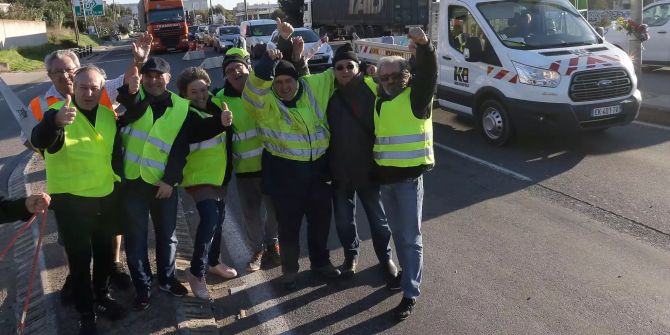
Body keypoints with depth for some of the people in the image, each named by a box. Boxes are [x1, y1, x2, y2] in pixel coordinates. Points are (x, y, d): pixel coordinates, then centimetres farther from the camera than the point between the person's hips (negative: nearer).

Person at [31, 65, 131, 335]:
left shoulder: (108, 114, 3)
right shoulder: (59, 112, -14)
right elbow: (39, 140, -35)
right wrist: (57, 121, -56)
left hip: (107, 196, 5)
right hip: (71, 200, -5)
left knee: (104, 251, 19)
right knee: (79, 257, 5)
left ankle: (102, 295, 39)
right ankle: (85, 312, 20)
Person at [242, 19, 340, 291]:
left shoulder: (314, 87, 0)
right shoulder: (265, 103, -10)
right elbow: (256, 85, -32)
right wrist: (269, 60, -44)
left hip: (319, 168, 3)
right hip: (285, 172, -3)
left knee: (320, 220, 19)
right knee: (289, 225, 11)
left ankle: (321, 261, 42)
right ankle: (289, 269, 33)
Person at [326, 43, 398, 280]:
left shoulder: (373, 88, -9)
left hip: (368, 167, -2)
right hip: (339, 169, 2)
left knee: (377, 217, 15)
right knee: (343, 219, 16)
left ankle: (385, 258, 36)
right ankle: (351, 256, 41)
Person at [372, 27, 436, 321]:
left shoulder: (415, 96, -8)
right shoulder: (379, 101, 12)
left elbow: (427, 75, -27)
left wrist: (423, 47, -44)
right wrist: (374, 169, 18)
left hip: (409, 176, -6)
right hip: (385, 177, 7)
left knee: (411, 237, 0)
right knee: (397, 232, 19)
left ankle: (410, 293, 8)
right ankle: (407, 272, 37)